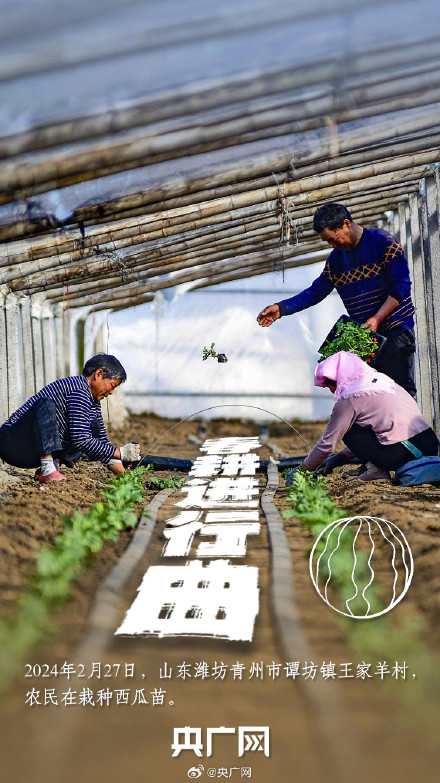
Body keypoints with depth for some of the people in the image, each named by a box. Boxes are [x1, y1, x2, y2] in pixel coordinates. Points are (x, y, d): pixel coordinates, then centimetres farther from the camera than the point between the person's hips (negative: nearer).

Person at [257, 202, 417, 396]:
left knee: (401, 390, -12)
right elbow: (316, 291, 18)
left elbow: (402, 286, -11)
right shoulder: (336, 258, 13)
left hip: (395, 330, -5)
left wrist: (376, 319, -18)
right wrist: (281, 308, 7)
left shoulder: (383, 242, -6)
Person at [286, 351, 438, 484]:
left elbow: (327, 444, 0)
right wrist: (338, 459, 32)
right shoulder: (381, 380, 21)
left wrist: (302, 469, 15)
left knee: (347, 429, 7)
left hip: (402, 455, -8)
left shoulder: (349, 400, -5)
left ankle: (375, 469, -1)